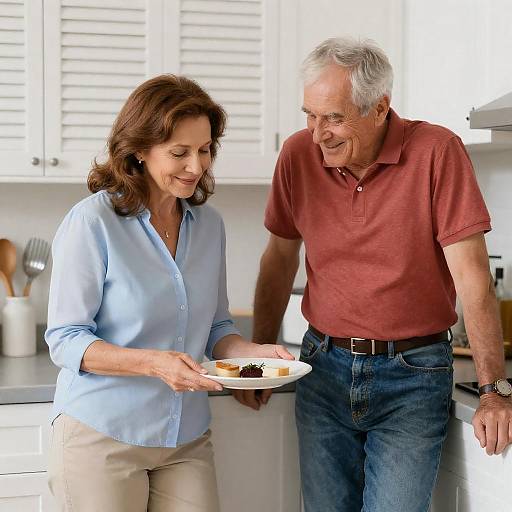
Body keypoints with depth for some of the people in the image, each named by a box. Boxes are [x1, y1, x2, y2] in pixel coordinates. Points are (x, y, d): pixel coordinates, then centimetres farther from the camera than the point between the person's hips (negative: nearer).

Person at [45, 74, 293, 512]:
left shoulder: (208, 224, 5)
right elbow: (65, 341, -13)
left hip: (187, 440, 5)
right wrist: (153, 363, -26)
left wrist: (252, 352, -8)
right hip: (102, 438, -5)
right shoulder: (92, 223, -12)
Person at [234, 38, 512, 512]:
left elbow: (471, 275, -14)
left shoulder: (437, 151, -12)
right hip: (324, 366, 4)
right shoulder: (299, 154, -2)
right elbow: (280, 259, 10)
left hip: (412, 375, -3)